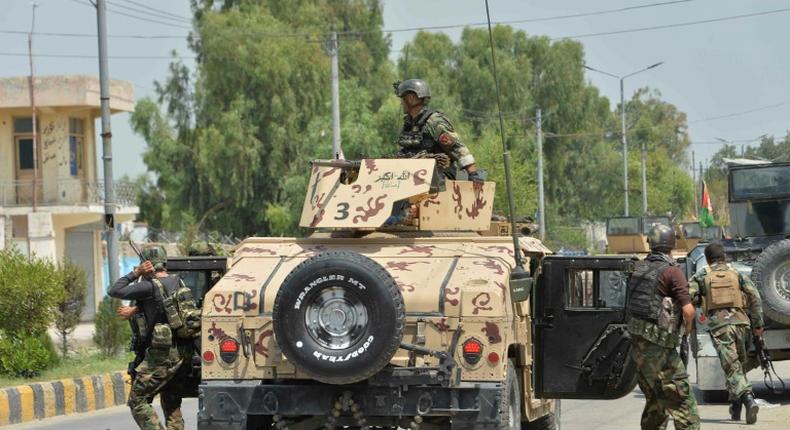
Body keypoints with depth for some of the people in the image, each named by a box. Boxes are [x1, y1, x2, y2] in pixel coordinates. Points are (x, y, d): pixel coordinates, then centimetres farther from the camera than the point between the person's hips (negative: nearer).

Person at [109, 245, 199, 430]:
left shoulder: (150, 286, -14)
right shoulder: (177, 282, 9)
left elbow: (114, 291, -10)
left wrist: (135, 273, -3)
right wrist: (134, 309, 28)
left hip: (164, 353, -8)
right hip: (185, 352, 8)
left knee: (137, 401, -2)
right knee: (171, 400, 25)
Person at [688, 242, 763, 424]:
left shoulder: (701, 276, 9)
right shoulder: (737, 274, 13)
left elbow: (688, 297, -1)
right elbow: (754, 296, 4)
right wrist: (758, 324, 5)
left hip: (718, 326, -2)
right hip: (740, 323, 2)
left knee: (732, 368, -6)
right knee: (740, 365, 19)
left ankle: (748, 400, -27)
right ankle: (735, 408, 20)